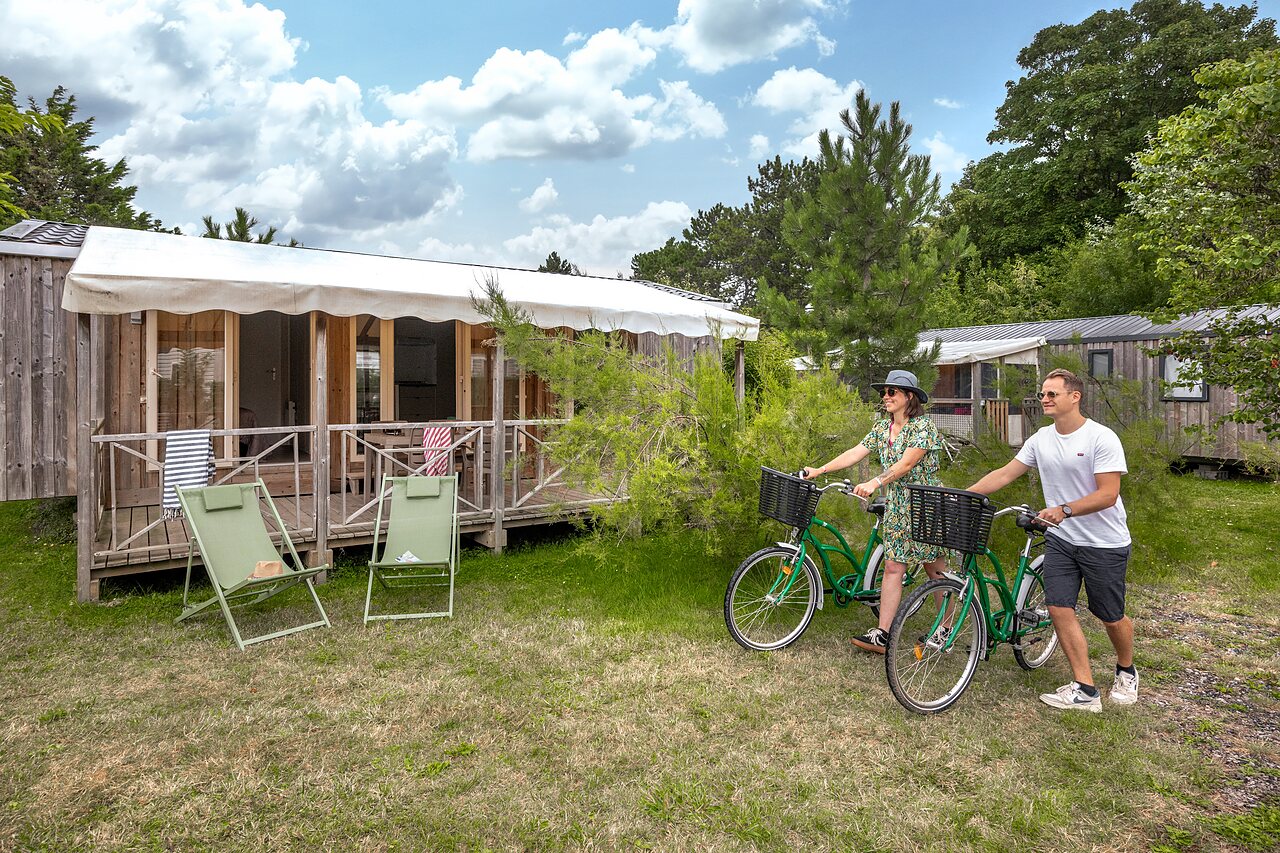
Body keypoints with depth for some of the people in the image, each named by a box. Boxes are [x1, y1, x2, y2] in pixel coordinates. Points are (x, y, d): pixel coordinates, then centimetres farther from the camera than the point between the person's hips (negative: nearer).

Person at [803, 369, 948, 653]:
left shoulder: (923, 427, -12)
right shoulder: (882, 428, 9)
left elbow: (906, 464, -23)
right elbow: (856, 452, 5)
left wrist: (875, 483, -33)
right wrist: (820, 470, -3)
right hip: (896, 509, 6)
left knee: (936, 570, 6)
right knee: (893, 568, 2)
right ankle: (881, 635, 1)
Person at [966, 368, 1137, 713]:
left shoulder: (1101, 438, -16)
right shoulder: (1041, 439, 2)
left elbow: (1108, 495, -20)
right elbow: (1004, 474, 2)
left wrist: (1064, 510, -33)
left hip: (1104, 544, -5)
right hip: (1060, 539, 5)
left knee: (1111, 617, 10)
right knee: (1059, 610, -3)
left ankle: (1126, 672, 39)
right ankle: (1084, 690, 7)